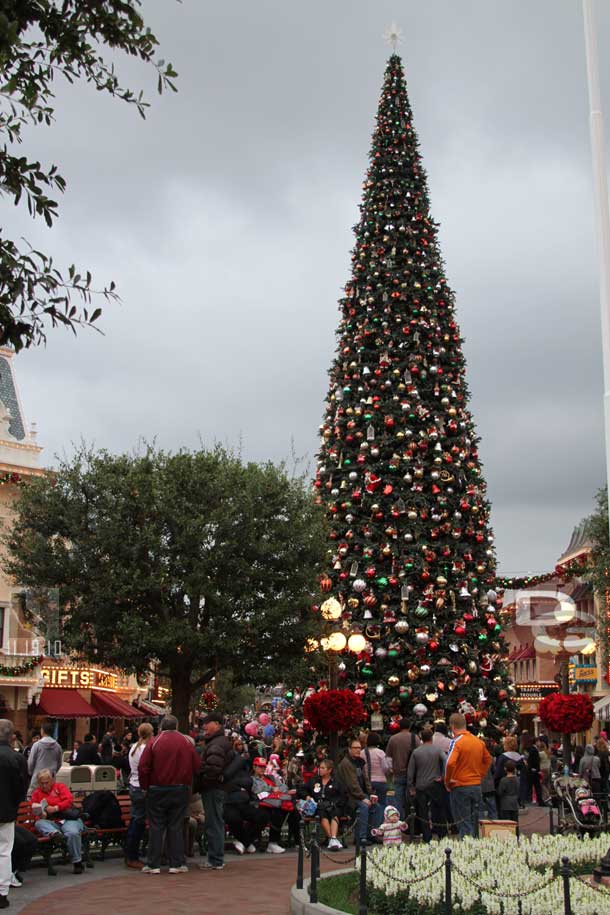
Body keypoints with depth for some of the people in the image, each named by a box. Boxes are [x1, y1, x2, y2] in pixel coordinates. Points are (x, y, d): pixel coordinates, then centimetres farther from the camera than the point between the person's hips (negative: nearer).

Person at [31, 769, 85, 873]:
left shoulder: (60, 786, 15)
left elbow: (69, 800, 2)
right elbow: (34, 810, 19)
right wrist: (40, 814, -5)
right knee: (38, 824, -30)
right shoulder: (36, 793, 21)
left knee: (73, 833, -34)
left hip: (68, 818, -2)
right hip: (50, 822, 2)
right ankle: (55, 834, -57)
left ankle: (77, 862, -20)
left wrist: (55, 808, -12)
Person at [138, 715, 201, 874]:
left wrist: (145, 786, 2)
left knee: (156, 827, 5)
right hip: (181, 790, 2)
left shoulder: (153, 742, -7)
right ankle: (177, 863, 7)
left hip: (157, 791, -1)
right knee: (176, 827, 8)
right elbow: (197, 766, 1)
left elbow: (143, 767, -10)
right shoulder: (187, 742, 0)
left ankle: (153, 864, 6)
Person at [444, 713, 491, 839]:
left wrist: (447, 782, -10)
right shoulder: (478, 741, 7)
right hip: (477, 785, 6)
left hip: (460, 787, -6)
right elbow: (488, 760, 19)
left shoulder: (457, 741, -13)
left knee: (463, 823, -1)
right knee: (474, 822, 15)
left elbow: (450, 763, -24)